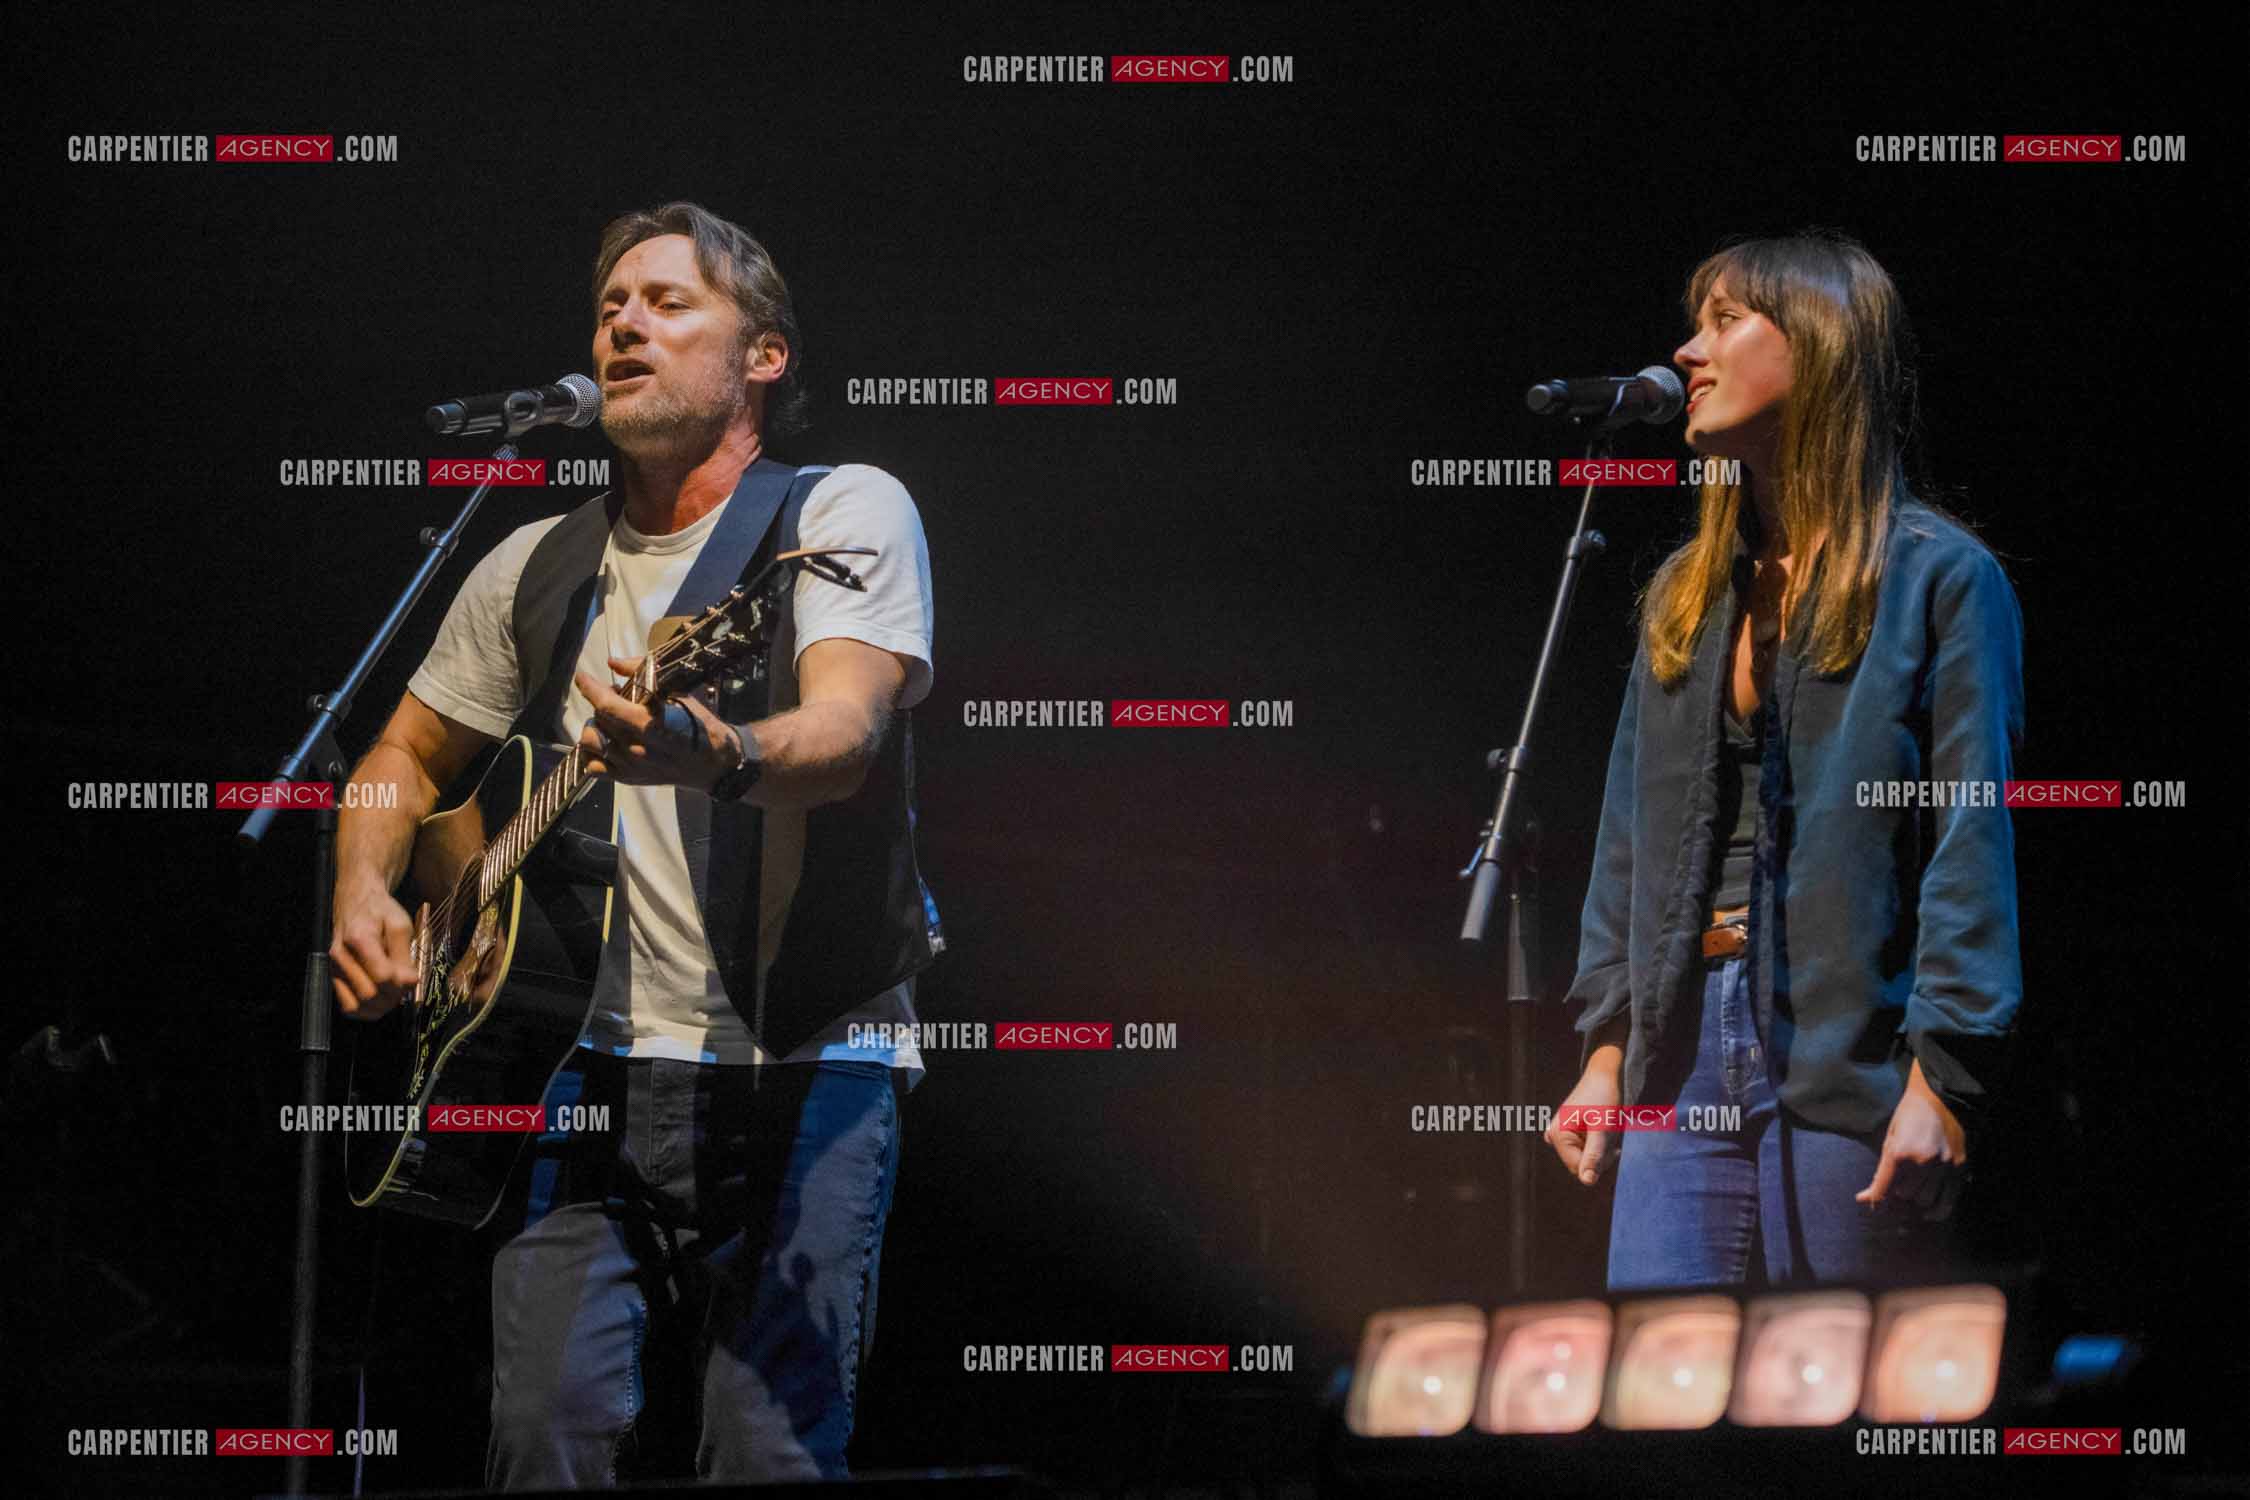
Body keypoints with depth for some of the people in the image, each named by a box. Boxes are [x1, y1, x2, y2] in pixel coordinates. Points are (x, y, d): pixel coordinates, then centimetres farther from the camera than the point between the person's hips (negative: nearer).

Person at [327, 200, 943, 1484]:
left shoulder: (848, 511, 0)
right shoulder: (536, 570, 16)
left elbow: (847, 730, -18)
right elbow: (410, 754, 29)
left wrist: (717, 755, -40)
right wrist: (364, 896, 9)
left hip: (808, 1067, -3)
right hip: (598, 1071, 4)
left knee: (771, 1450, -13)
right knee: (549, 1430, -13)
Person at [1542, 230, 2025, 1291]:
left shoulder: (1939, 576, -1)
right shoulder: (1685, 594, 20)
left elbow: (1975, 833, -9)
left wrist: (1944, 1078, -16)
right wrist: (1607, 1050, 10)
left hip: (1852, 1048, -6)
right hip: (1685, 1058, 6)